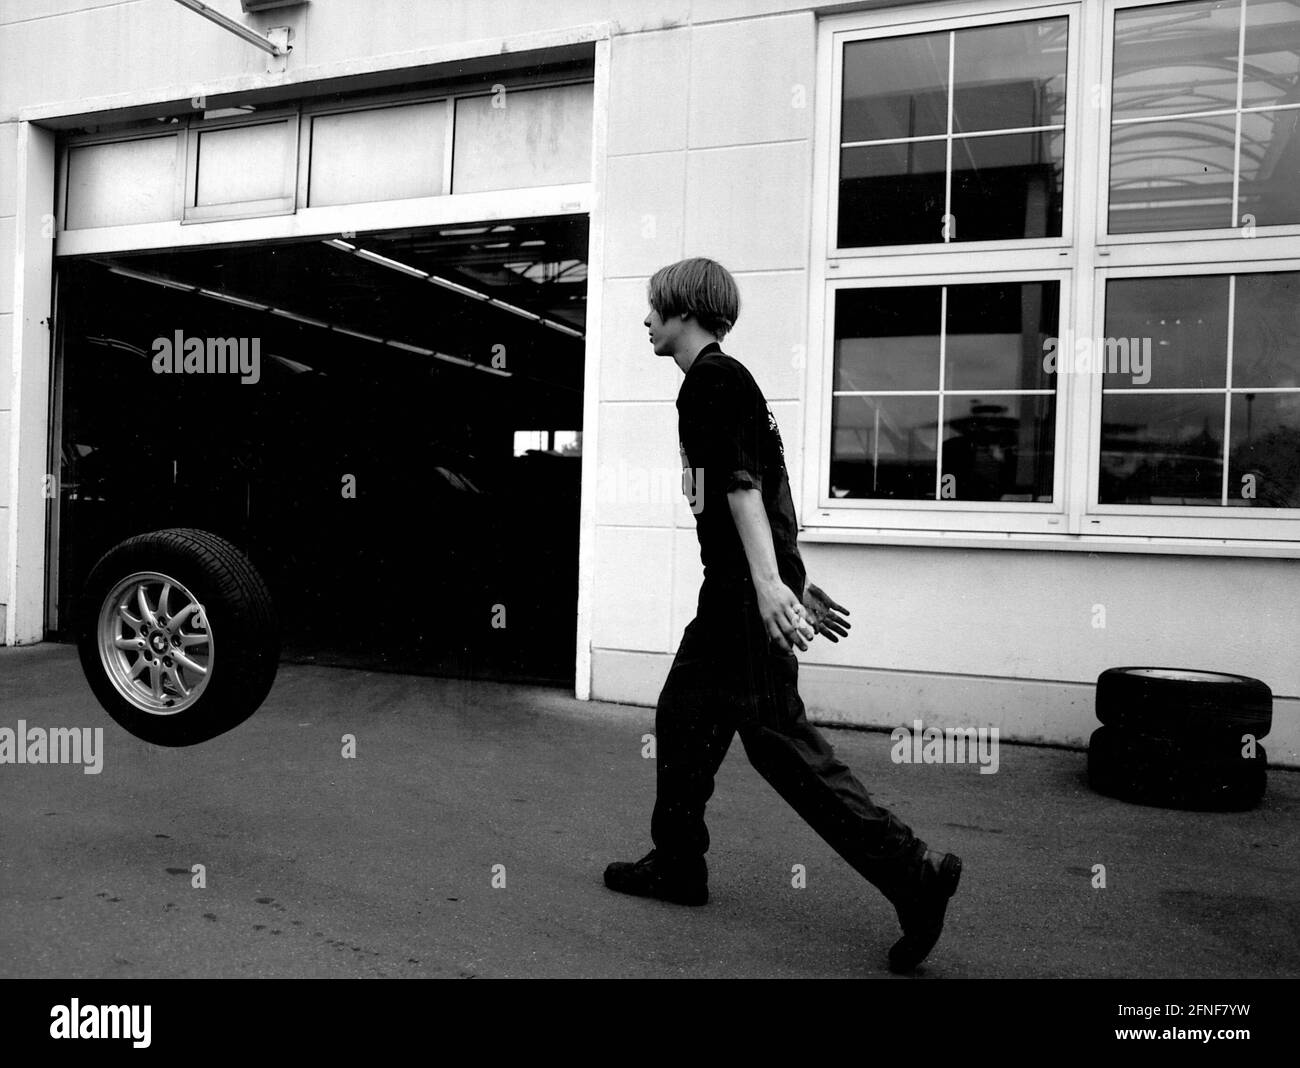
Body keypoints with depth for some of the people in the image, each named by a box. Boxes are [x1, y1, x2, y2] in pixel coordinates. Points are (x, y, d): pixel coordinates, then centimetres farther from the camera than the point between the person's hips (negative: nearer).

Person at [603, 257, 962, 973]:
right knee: (683, 716, 15)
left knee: (776, 737, -9)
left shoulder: (711, 381, -9)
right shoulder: (723, 380, 22)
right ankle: (678, 863, 27)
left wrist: (768, 580, -31)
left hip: (746, 589, -10)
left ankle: (912, 871, -5)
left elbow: (741, 481, -22)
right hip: (735, 587, 10)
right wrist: (796, 583, 23)